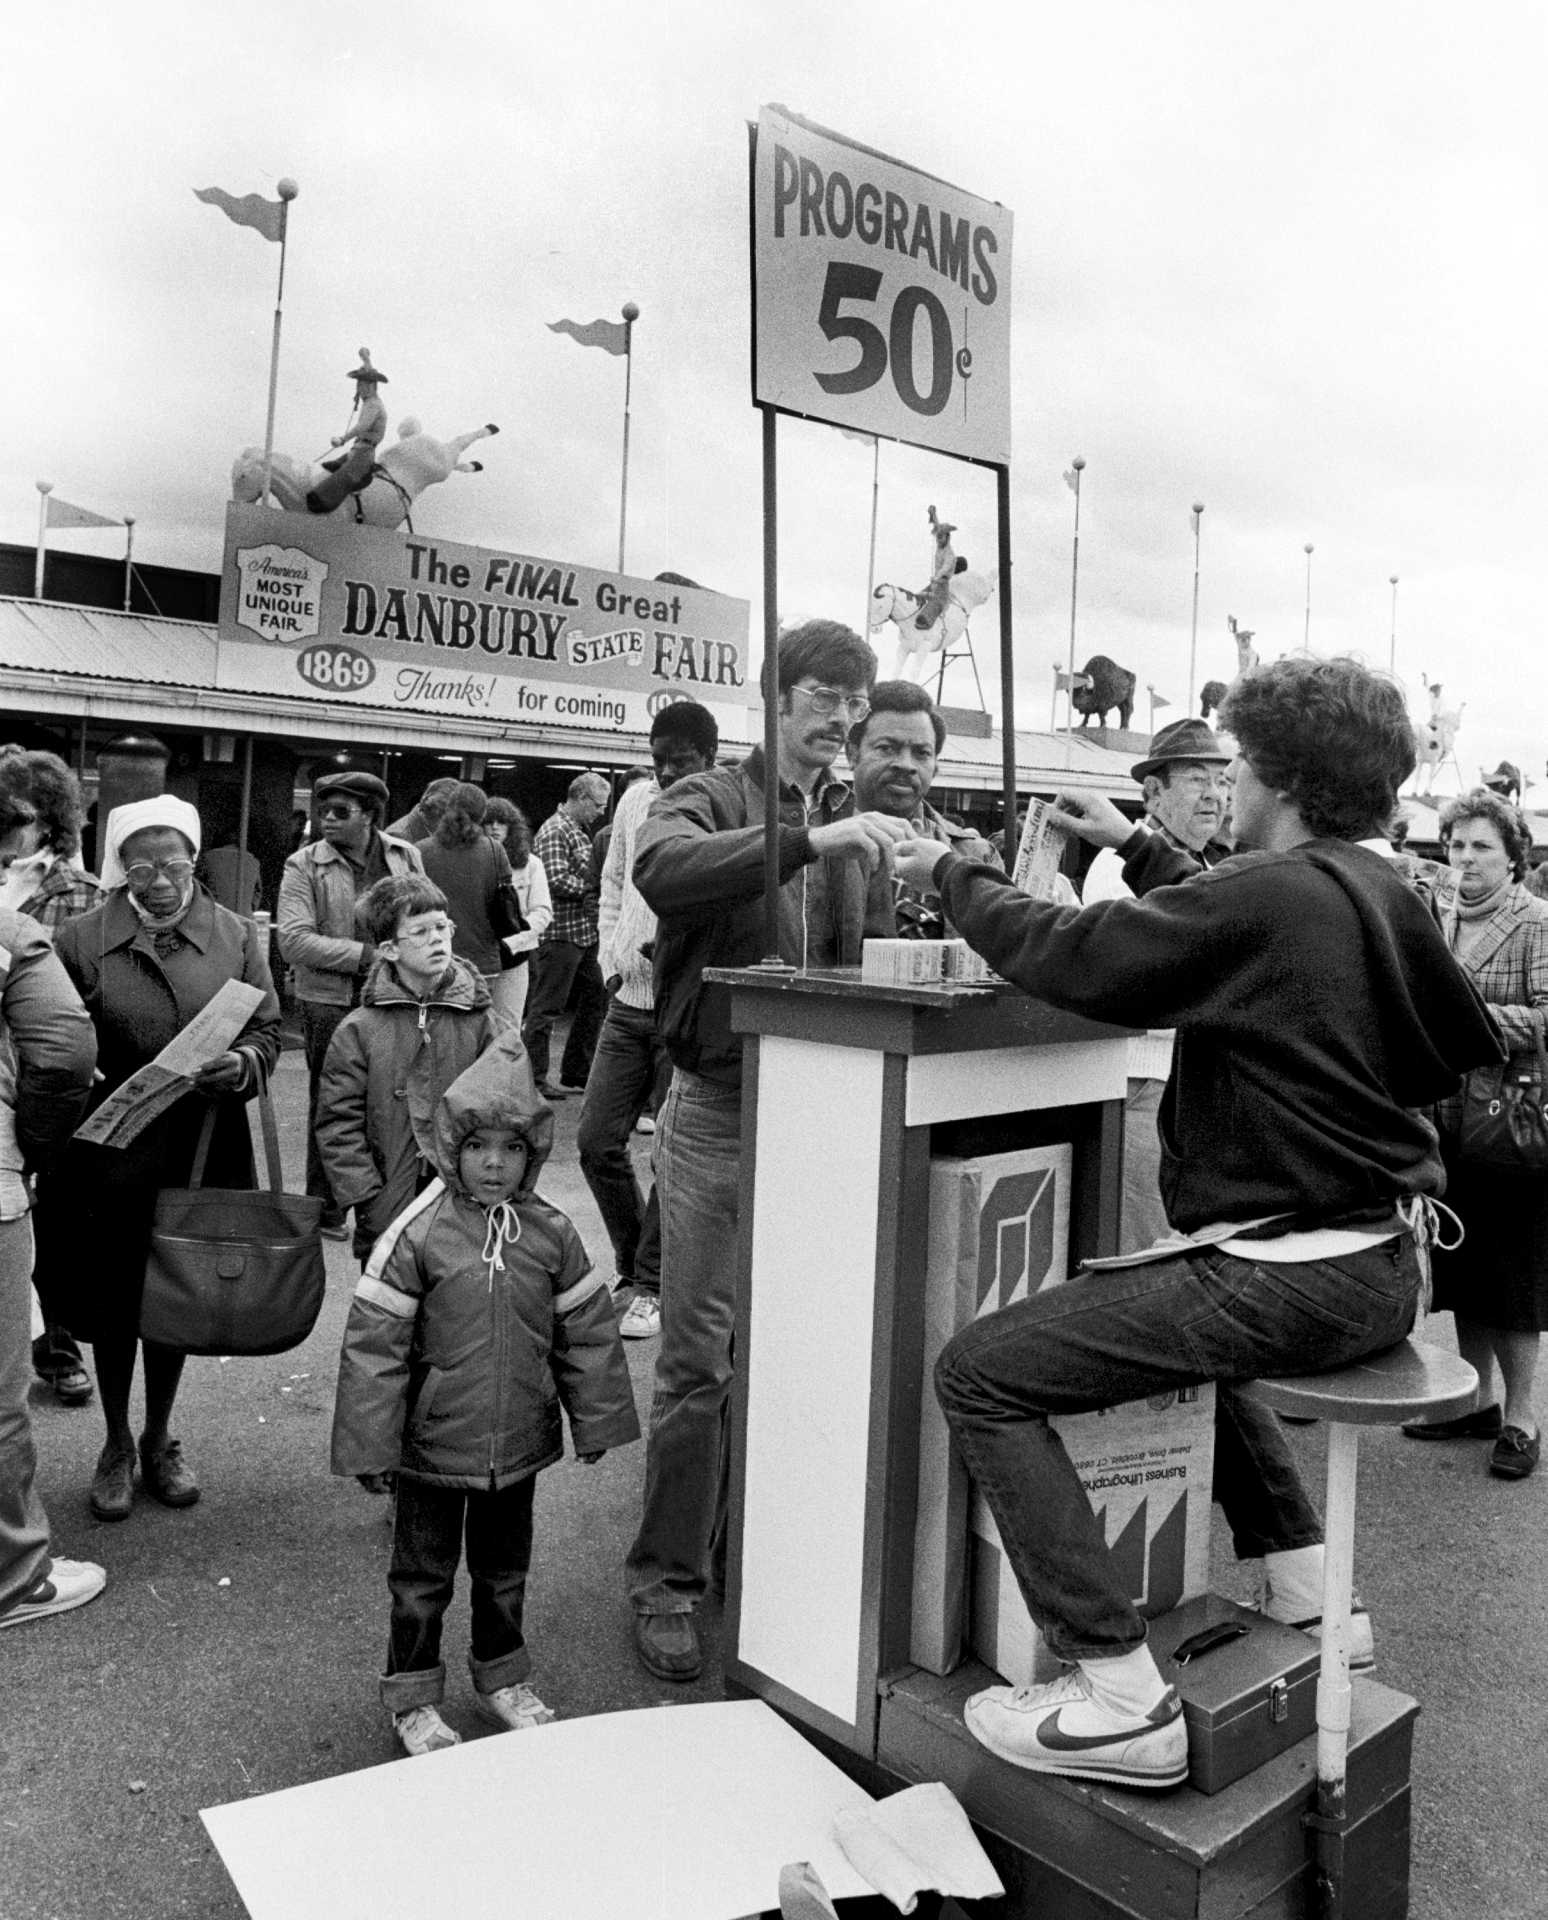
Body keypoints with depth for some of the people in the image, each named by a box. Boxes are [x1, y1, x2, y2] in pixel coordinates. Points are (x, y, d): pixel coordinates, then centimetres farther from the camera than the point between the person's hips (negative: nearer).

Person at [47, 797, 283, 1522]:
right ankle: (117, 1444, 36)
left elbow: (267, 1031, 2)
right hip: (107, 1157, -1)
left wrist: (242, 1065, -18)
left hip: (202, 1156, 1)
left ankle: (159, 1439, 38)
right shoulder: (79, 940, -6)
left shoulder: (236, 936, 0)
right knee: (113, 1305, 13)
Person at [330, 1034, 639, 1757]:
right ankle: (412, 1696, 34)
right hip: (434, 1447, -3)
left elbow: (587, 1332, 3)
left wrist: (597, 1422, 6)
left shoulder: (550, 1234, -6)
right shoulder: (416, 1234, -18)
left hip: (520, 1446, 4)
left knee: (504, 1569, 22)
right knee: (423, 1576, 15)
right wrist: (370, 1447, -12)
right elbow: (373, 1344, -14)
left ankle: (501, 1676, 43)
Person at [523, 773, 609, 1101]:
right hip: (561, 932, -10)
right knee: (546, 1007, -2)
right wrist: (596, 887, -16)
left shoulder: (581, 831, 18)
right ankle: (534, 1078, 5)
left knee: (594, 1000, 13)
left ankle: (577, 1073, 22)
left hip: (586, 932, 10)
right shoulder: (554, 831, -12)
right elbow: (557, 881, -23)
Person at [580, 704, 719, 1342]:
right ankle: (631, 1258, 28)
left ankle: (652, 1285, 17)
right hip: (628, 1002, 6)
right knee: (596, 1140, 6)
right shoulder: (636, 798, 7)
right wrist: (609, 958, 11)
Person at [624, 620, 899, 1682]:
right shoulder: (709, 800, -2)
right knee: (699, 1356, 2)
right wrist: (807, 840, -33)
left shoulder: (859, 828, 13)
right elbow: (661, 871, -26)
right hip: (720, 1108, -4)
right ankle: (668, 1580, 19)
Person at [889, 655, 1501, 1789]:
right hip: (1384, 1265, 10)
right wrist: (1136, 849, 29)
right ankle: (1307, 1593, 37)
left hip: (1292, 1279, -10)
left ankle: (1121, 1700, -6)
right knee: (1192, 1319, 39)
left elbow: (1064, 954, -16)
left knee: (981, 1373, -8)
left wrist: (952, 874, 0)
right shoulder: (1381, 891, 9)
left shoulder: (1269, 897, -18)